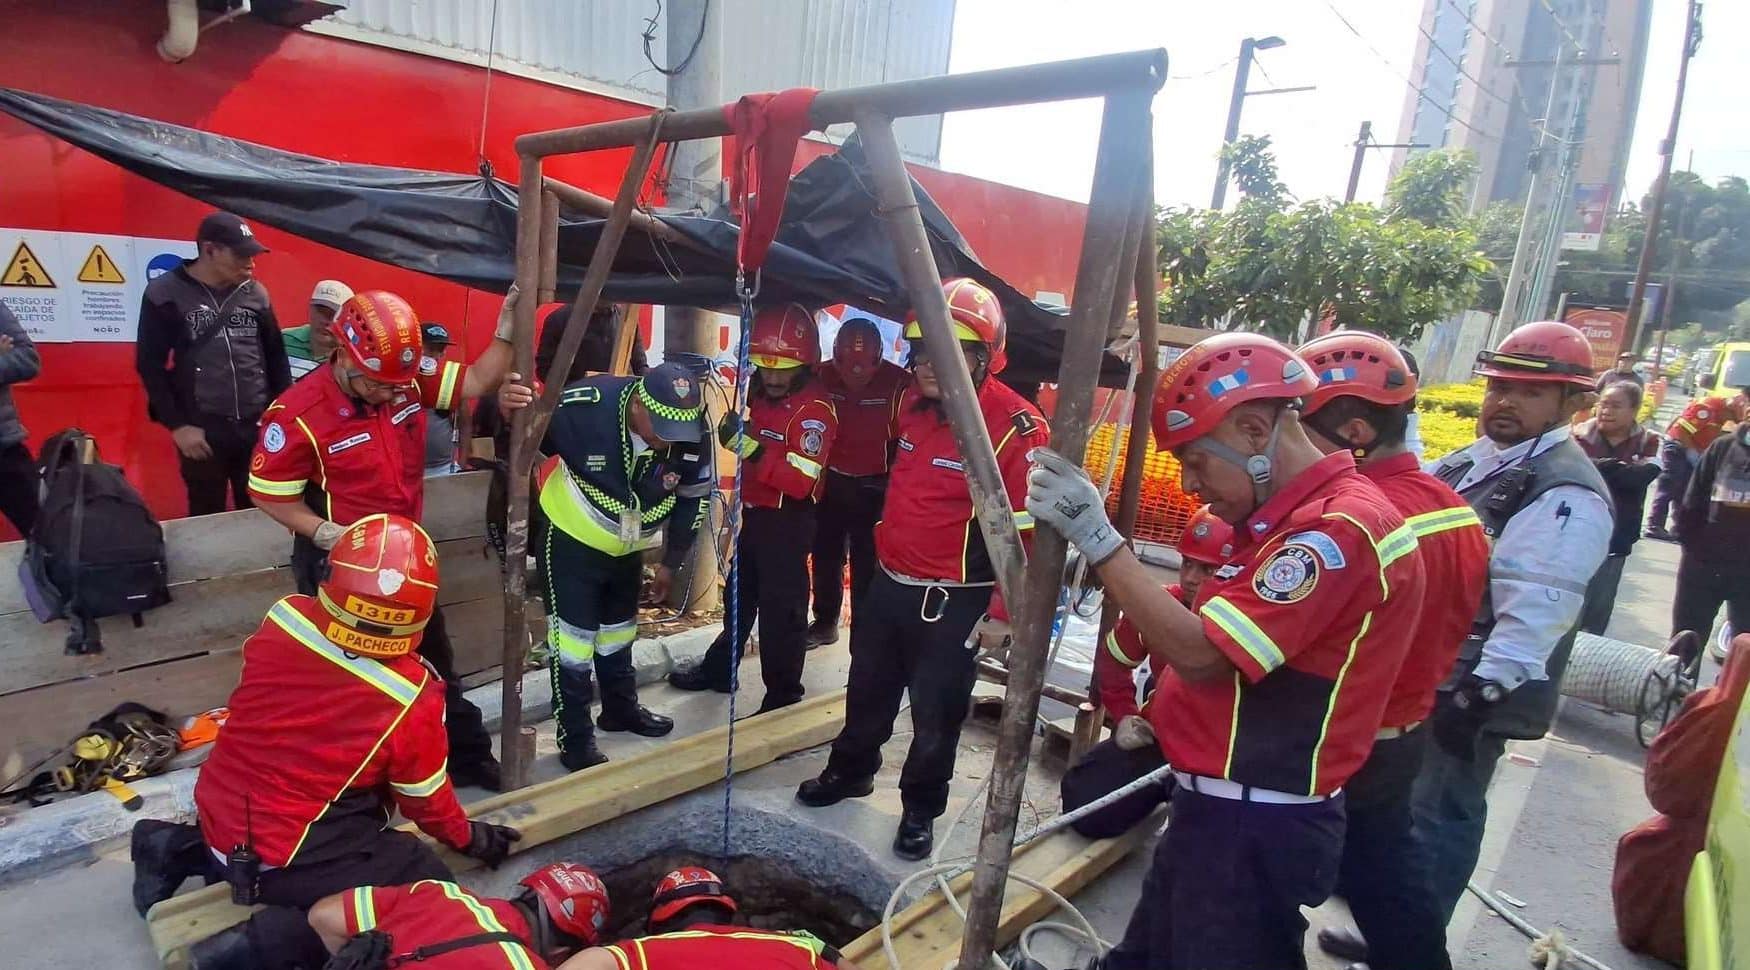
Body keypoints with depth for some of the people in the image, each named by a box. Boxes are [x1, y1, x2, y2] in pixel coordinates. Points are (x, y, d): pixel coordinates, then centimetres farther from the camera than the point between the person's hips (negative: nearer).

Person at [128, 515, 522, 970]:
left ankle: (185, 849, 20)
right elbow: (425, 799, -6)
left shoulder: (284, 617, -13)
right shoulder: (411, 701, -24)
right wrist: (468, 836, 13)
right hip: (288, 858, -7)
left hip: (219, 812, 7)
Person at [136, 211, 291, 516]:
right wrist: (178, 425, -6)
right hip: (202, 430, -3)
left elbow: (276, 357, 14)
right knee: (208, 517, 7)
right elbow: (150, 365, -1)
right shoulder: (164, 295, -2)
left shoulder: (255, 293, 7)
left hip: (259, 426, 3)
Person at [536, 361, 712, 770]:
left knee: (619, 629, 22)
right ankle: (575, 738, 15)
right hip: (571, 541, -4)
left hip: (627, 548, 5)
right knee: (574, 634, -1)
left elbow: (693, 498, -5)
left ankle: (621, 708, 43)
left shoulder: (692, 438, -21)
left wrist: (671, 562, 1)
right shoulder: (581, 407, -35)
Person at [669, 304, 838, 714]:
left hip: (788, 522, -9)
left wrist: (751, 449, -34)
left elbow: (800, 481, -29)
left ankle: (783, 697, 12)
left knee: (781, 608, -2)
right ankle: (719, 669, 39)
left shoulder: (815, 409, -20)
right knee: (739, 596, 21)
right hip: (755, 514, 9)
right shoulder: (761, 396, 9)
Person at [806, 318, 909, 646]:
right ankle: (825, 623, 32)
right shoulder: (822, 377, -9)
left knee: (867, 564, 1)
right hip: (831, 481, 4)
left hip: (874, 488, -4)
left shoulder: (898, 383, -19)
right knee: (825, 556, 15)